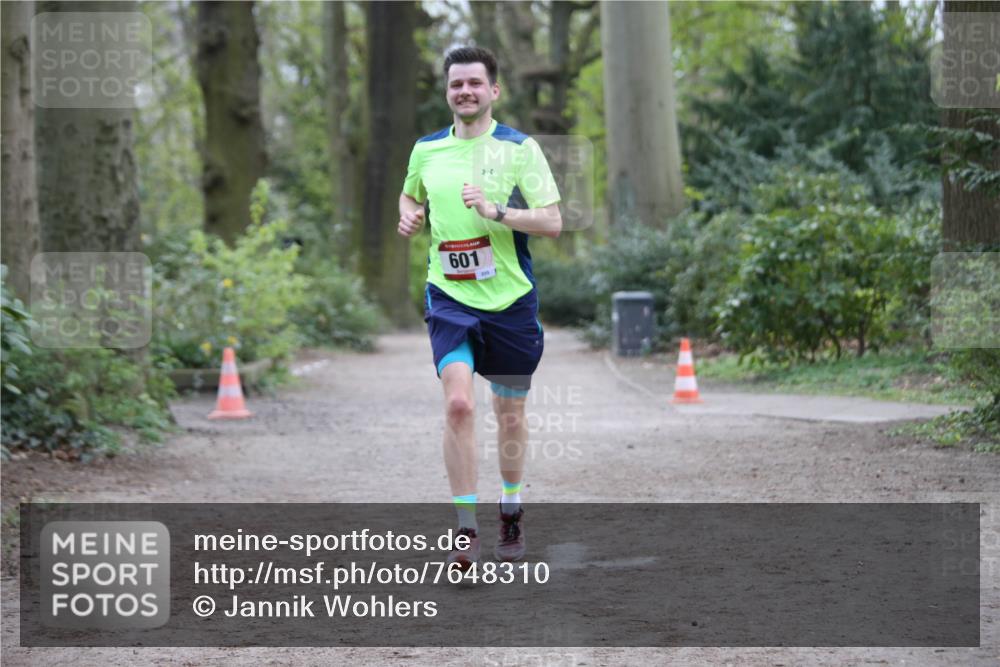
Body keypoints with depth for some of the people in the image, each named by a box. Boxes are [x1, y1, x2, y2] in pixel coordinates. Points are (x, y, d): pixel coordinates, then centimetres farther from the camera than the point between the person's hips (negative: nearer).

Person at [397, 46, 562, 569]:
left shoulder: (520, 148, -4)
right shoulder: (426, 150, 7)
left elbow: (552, 222, -8)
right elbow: (411, 194, 27)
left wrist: (496, 211, -21)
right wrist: (409, 216, 4)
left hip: (511, 300, -1)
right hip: (449, 297, 1)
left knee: (510, 414, 10)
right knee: (458, 403, -18)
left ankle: (511, 513, 34)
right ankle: (465, 529, -14)